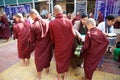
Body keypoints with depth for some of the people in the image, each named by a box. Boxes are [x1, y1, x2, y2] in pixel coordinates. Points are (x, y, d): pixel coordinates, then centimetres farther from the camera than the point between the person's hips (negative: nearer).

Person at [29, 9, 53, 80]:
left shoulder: (33, 26, -22)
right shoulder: (47, 22, -14)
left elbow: (32, 40, -12)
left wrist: (33, 42, 11)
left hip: (39, 46, -3)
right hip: (48, 44, 3)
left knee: (39, 59, 17)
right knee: (47, 56, 26)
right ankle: (47, 69, 50)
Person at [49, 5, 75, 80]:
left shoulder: (52, 23, -18)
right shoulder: (69, 21, -16)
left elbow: (52, 37, -7)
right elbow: (72, 35, -8)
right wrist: (70, 44, 10)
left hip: (58, 46, -1)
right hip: (68, 46, 2)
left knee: (59, 61, 21)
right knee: (66, 60, 23)